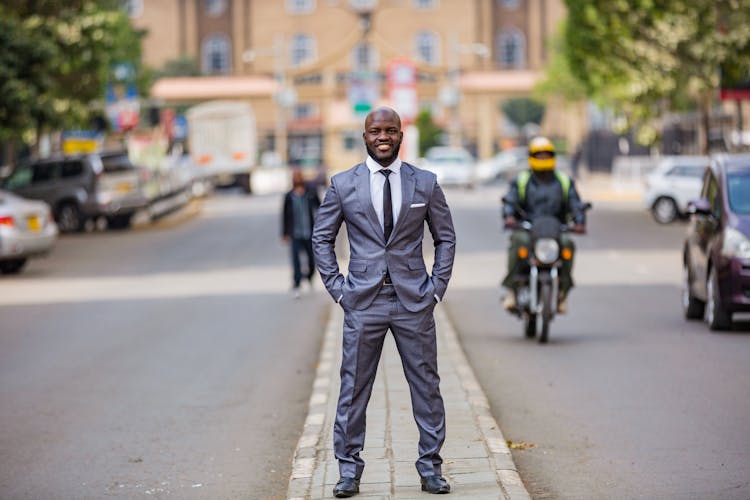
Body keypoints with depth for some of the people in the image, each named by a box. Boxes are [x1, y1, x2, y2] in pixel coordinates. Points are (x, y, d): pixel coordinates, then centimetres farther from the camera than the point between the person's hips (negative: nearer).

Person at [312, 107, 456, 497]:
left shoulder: (425, 183, 5)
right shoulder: (343, 184, 3)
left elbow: (445, 237, 12)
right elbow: (321, 238, 10)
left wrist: (437, 286, 2)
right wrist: (337, 287, 1)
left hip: (414, 302, 1)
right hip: (363, 301, -1)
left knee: (426, 384, 4)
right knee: (353, 386, 1)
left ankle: (430, 468, 14)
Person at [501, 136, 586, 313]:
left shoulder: (564, 182, 16)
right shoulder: (521, 181, 12)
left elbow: (575, 204, 4)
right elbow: (509, 200, -4)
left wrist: (579, 222, -17)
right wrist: (508, 216, -27)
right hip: (526, 230, -1)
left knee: (568, 244, -31)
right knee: (519, 242, -34)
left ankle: (562, 292, -20)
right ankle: (511, 289, -28)